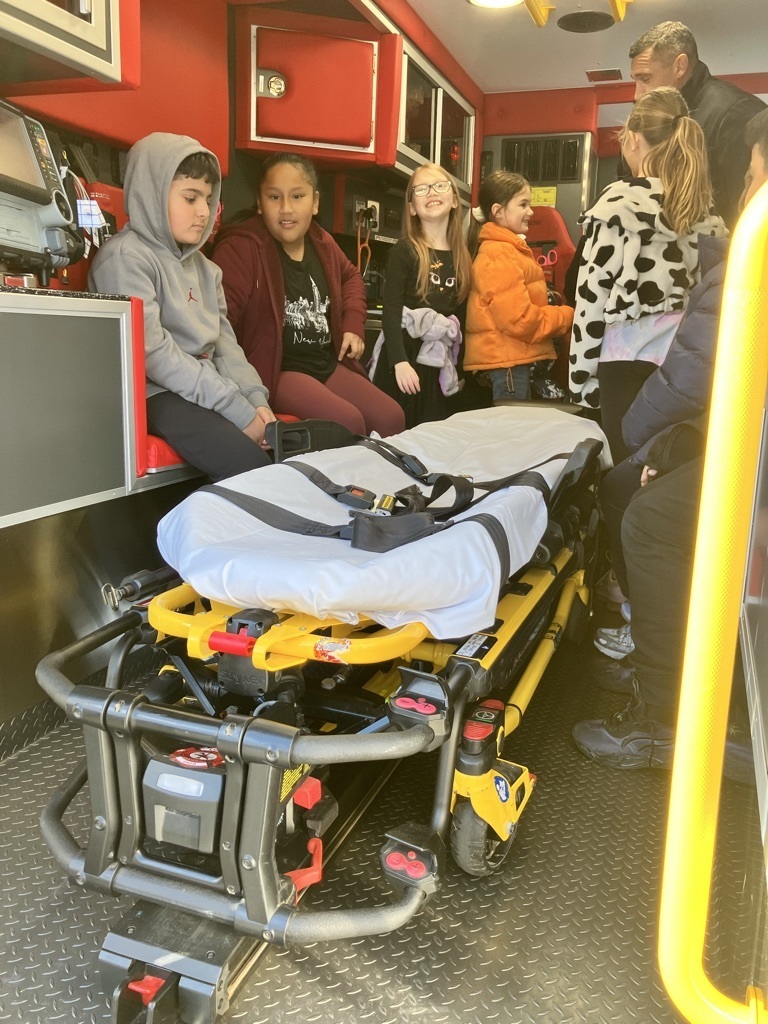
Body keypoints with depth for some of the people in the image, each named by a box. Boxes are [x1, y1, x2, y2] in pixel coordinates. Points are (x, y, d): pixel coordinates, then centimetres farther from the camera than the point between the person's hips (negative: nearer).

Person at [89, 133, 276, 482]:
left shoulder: (202, 267, 18)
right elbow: (153, 352, -18)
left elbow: (224, 342, 14)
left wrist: (255, 398, -5)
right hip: (155, 395, -8)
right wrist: (238, 410, -21)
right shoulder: (126, 256, -8)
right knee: (250, 467, -29)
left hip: (207, 390, 8)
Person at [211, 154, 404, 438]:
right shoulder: (241, 247, -15)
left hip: (328, 364, 8)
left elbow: (350, 276, 30)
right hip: (275, 369, -8)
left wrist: (353, 324, 15)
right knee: (347, 422, -27)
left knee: (390, 417, -1)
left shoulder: (321, 242, 9)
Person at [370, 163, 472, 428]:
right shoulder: (404, 250, -5)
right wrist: (400, 361, -22)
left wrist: (458, 365, 14)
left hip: (440, 362, 5)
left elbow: (460, 314, 14)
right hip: (403, 356, -5)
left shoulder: (461, 255, 11)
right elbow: (391, 311, -12)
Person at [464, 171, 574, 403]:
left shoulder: (508, 250, 17)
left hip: (513, 360, 10)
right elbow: (520, 319, -21)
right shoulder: (499, 255, -15)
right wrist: (568, 316, -9)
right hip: (506, 363, -10)